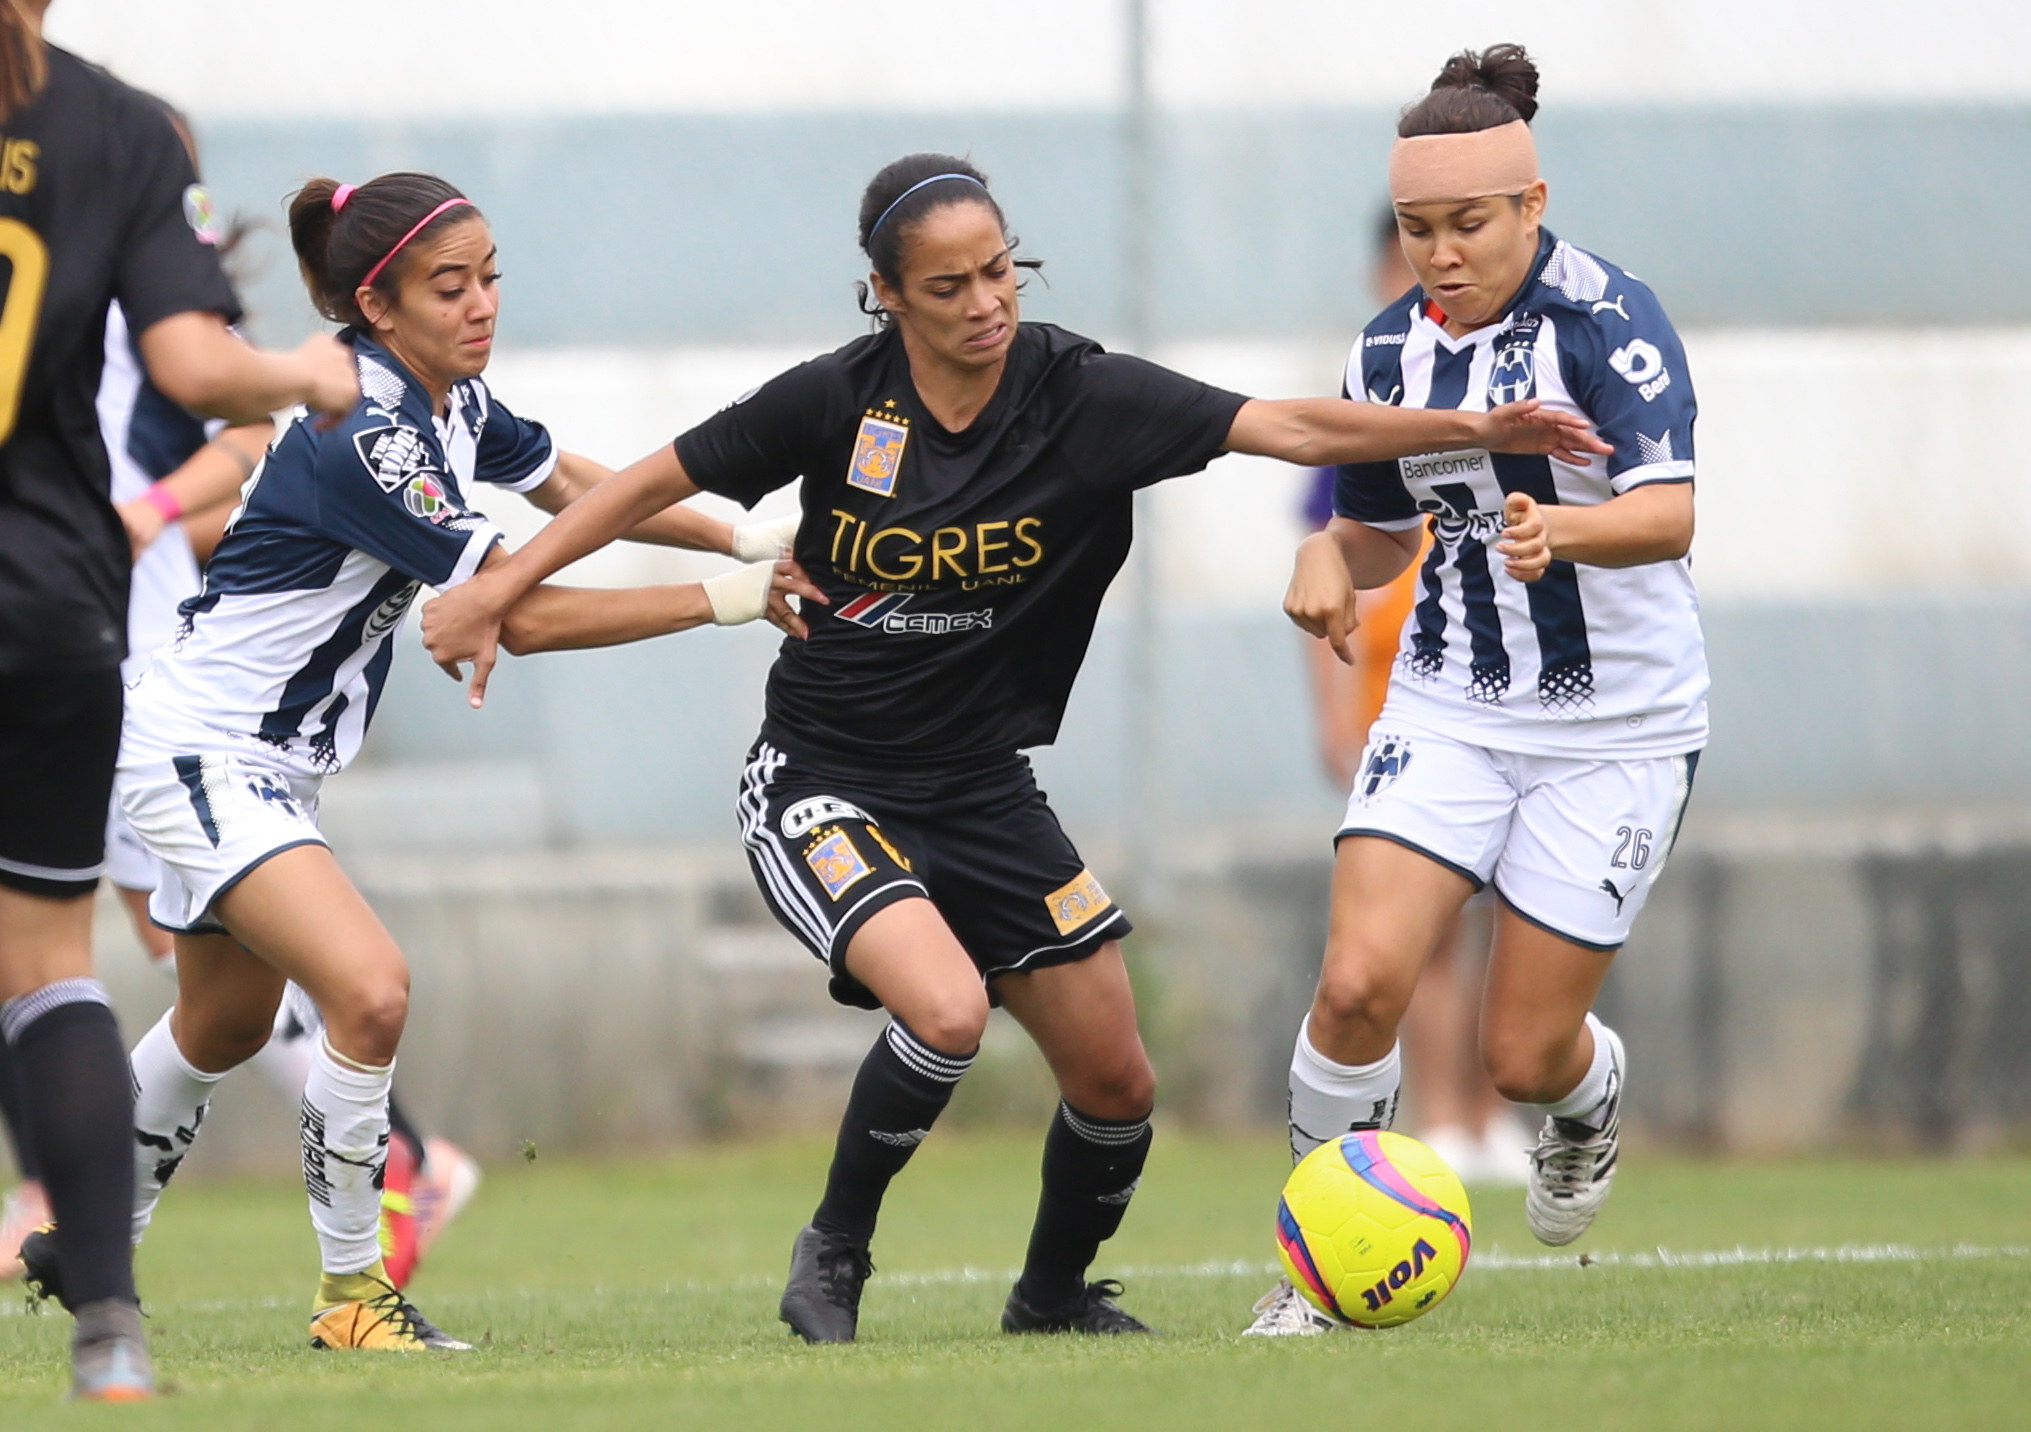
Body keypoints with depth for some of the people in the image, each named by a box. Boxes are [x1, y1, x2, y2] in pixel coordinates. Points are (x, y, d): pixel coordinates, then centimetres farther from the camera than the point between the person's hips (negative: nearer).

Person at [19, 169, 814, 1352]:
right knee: (370, 990, -25)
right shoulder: (363, 441, -28)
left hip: (268, 764, 10)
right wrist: (720, 602, -23)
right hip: (198, 753, -10)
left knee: (228, 1024, 26)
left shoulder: (451, 401, 0)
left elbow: (580, 490, 12)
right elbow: (525, 616, -26)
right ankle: (352, 1291, -13)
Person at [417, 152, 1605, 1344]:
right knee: (946, 1008, -29)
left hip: (984, 791, 4)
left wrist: (1474, 428, -26)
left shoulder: (1082, 396, -11)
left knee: (1118, 1084, 5)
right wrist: (497, 593, -2)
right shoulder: (836, 402, -14)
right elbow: (658, 484, -1)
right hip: (825, 785, -4)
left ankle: (1055, 1292, 35)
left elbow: (1293, 429, -16)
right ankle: (833, 1258, -5)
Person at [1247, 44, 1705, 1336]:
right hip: (1450, 708, 4)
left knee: (1523, 1058, -1)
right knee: (1360, 981, -18)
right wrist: (1331, 563, -5)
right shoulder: (1394, 346, 3)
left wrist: (1565, 531, -49)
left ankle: (1591, 1095, 38)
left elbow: (1670, 511, -28)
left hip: (1617, 730, -4)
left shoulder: (1606, 319, -15)